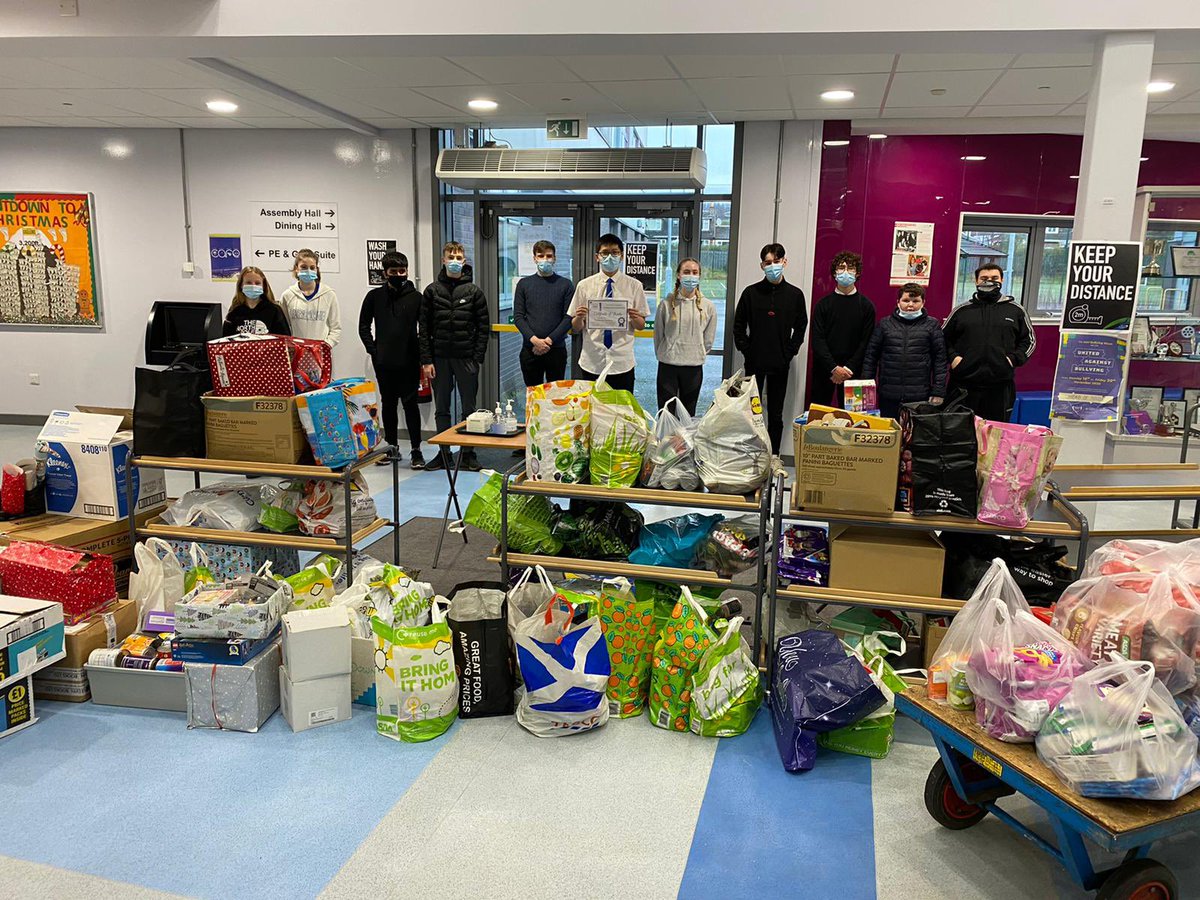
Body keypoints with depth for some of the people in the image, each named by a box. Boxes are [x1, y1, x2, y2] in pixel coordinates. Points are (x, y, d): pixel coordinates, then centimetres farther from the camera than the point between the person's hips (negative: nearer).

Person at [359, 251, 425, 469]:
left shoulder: (416, 297, 0)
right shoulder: (375, 296, 4)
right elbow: (364, 326, 9)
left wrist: (421, 353, -6)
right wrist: (373, 350, 0)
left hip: (409, 361, -2)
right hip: (384, 362, 2)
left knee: (410, 404, 0)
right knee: (388, 404, 11)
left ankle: (416, 450, 6)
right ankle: (392, 446, 23)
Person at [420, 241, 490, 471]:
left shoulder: (474, 291, 2)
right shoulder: (432, 291, 5)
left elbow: (483, 327, 0)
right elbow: (424, 329, 3)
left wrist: (478, 359, -7)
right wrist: (426, 360, -4)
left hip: (466, 358, -1)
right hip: (440, 359, 2)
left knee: (469, 409, 4)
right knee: (441, 409, 8)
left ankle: (468, 453, 13)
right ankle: (444, 453, 17)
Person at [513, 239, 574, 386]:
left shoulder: (565, 284, 4)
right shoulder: (524, 284, 8)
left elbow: (569, 317, -2)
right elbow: (518, 316, 3)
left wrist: (549, 340, -13)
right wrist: (534, 339, -12)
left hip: (557, 349, -1)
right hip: (530, 349, 1)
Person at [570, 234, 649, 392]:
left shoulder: (634, 286, 2)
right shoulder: (584, 286, 2)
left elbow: (641, 325, 4)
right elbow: (575, 328, 4)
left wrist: (635, 318, -17)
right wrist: (579, 318, -17)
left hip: (622, 363, 0)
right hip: (591, 363, 0)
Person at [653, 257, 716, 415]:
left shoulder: (708, 306, 2)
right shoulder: (666, 304, -3)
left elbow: (709, 339, 9)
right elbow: (658, 334, 6)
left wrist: (697, 355, 9)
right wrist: (665, 355, 10)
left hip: (694, 367, 2)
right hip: (667, 366, -1)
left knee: (689, 414, 11)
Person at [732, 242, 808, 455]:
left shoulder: (795, 294, 2)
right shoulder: (751, 292, 1)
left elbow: (800, 327, 7)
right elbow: (739, 325, 4)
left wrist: (789, 353, -3)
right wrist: (746, 350, -4)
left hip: (780, 365, 1)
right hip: (755, 363, 0)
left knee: (776, 413, 7)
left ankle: (774, 456, 15)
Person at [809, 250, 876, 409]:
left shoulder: (866, 306, 5)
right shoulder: (822, 304, 6)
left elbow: (866, 343, 0)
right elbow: (817, 340, -2)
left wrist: (848, 368, -11)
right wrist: (834, 368, -13)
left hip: (852, 371, -1)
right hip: (823, 370, 1)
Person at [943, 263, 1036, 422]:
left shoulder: (1015, 310, 11)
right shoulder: (961, 310, 10)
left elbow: (1029, 340, 16)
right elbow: (943, 338, 16)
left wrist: (1014, 358, 0)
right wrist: (952, 357, 0)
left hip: (1001, 386, 1)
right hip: (963, 385, 0)